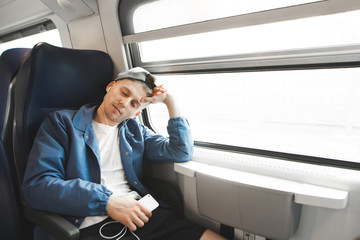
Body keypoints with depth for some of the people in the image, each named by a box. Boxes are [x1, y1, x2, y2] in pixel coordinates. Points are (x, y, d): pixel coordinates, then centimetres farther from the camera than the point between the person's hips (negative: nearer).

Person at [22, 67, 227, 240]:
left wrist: (169, 100, 6)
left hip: (140, 215, 4)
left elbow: (181, 152, 8)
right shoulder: (62, 122, 6)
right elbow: (37, 185, -6)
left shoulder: (135, 130, 17)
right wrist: (107, 201, -17)